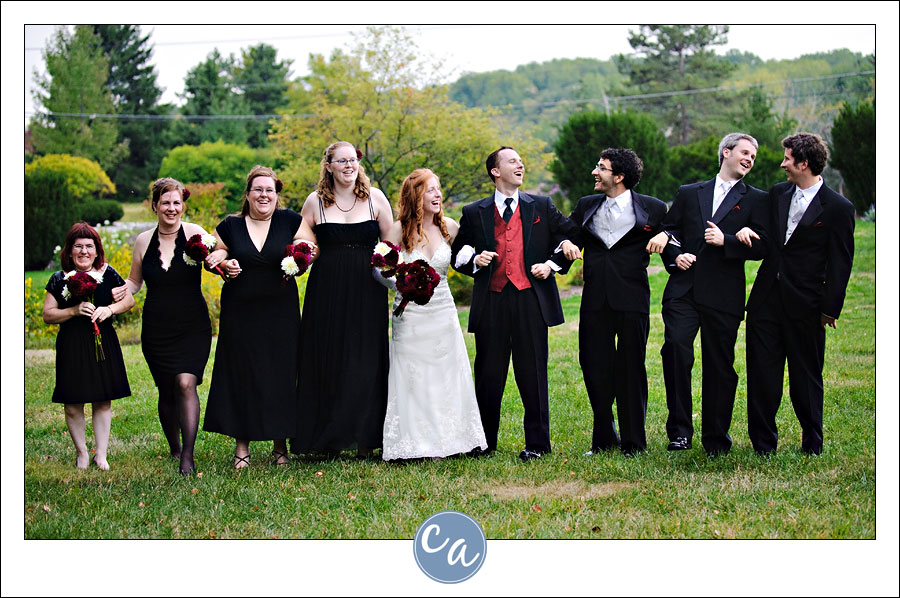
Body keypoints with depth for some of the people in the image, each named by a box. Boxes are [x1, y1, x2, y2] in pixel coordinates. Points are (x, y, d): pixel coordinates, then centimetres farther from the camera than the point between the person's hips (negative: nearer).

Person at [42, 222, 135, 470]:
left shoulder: (108, 274, 3)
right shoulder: (59, 280, 0)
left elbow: (129, 301, 10)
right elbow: (48, 315, 1)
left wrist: (110, 309, -9)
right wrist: (74, 311, -14)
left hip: (103, 344, 1)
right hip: (71, 346, -1)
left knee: (103, 402, 5)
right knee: (73, 406, 0)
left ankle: (101, 454, 16)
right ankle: (81, 452, 18)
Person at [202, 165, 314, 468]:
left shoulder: (290, 221, 3)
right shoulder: (230, 226, 6)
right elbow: (215, 256, 14)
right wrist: (224, 264, -8)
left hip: (280, 313, 0)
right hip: (240, 313, 1)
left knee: (281, 374, 2)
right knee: (241, 375, 2)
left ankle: (280, 443, 14)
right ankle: (242, 443, 10)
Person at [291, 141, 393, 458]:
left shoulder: (375, 198, 5)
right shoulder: (316, 201, 4)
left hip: (367, 291, 0)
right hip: (327, 291, 0)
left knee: (366, 361, -1)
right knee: (327, 360, 2)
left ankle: (365, 438, 7)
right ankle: (328, 439, 10)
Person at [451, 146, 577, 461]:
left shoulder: (541, 207, 11)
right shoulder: (474, 213, 10)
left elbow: (569, 237, 15)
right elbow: (458, 254, 14)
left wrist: (552, 264, 1)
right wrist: (475, 260, -6)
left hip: (531, 300, 0)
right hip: (491, 302, 1)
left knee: (533, 374, 0)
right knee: (488, 375, 5)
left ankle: (537, 443, 8)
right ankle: (485, 443, 15)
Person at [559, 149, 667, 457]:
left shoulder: (652, 209, 2)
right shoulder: (586, 206, 13)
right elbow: (569, 241, 17)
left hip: (631, 299, -4)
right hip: (595, 301, 4)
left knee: (631, 370, 0)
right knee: (594, 368, 4)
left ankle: (633, 443, 9)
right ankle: (604, 440, 17)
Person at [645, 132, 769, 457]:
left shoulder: (756, 200, 10)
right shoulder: (688, 193, 17)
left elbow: (761, 247, 0)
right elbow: (667, 232, 19)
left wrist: (726, 241, -13)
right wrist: (675, 256, 0)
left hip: (723, 295, -1)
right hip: (684, 290, 1)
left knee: (720, 366, 2)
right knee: (676, 348, -18)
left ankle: (716, 439, 13)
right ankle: (680, 429, -10)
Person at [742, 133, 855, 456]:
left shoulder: (838, 207, -7)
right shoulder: (777, 194, 9)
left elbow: (840, 264, -6)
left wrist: (830, 309, -9)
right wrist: (745, 229, -2)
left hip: (804, 307, -4)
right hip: (766, 301, 5)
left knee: (806, 375, 6)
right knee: (762, 372, 5)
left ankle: (812, 446, 20)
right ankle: (763, 444, 14)